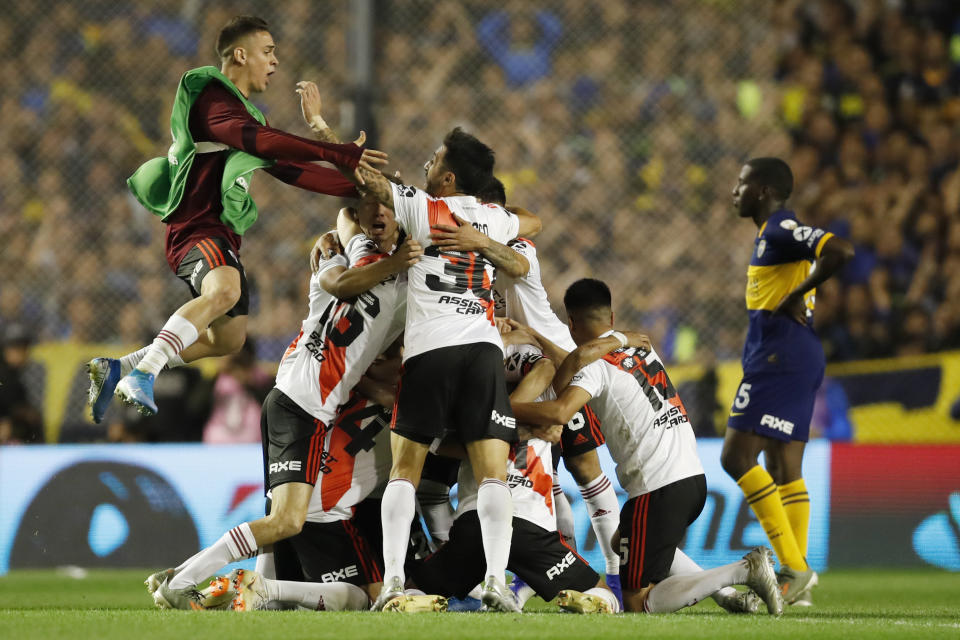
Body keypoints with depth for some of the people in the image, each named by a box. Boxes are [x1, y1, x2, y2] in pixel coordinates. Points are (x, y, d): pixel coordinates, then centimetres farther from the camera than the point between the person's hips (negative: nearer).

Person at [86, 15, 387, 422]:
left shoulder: (245, 110, 24)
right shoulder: (212, 97, -10)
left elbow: (291, 170, 26)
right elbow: (257, 140, -28)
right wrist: (336, 154, -33)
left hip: (222, 236, 11)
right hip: (197, 230, -11)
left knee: (228, 339, 18)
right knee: (225, 292, -38)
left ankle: (117, 370, 23)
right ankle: (142, 375, -46)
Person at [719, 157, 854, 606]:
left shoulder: (781, 230, -12)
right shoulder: (773, 234, 19)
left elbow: (841, 251, -27)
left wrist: (795, 296, -19)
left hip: (780, 358, -11)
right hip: (795, 358, 11)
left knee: (737, 457, -12)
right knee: (784, 471, 9)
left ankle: (794, 567, -16)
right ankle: (796, 581, 7)